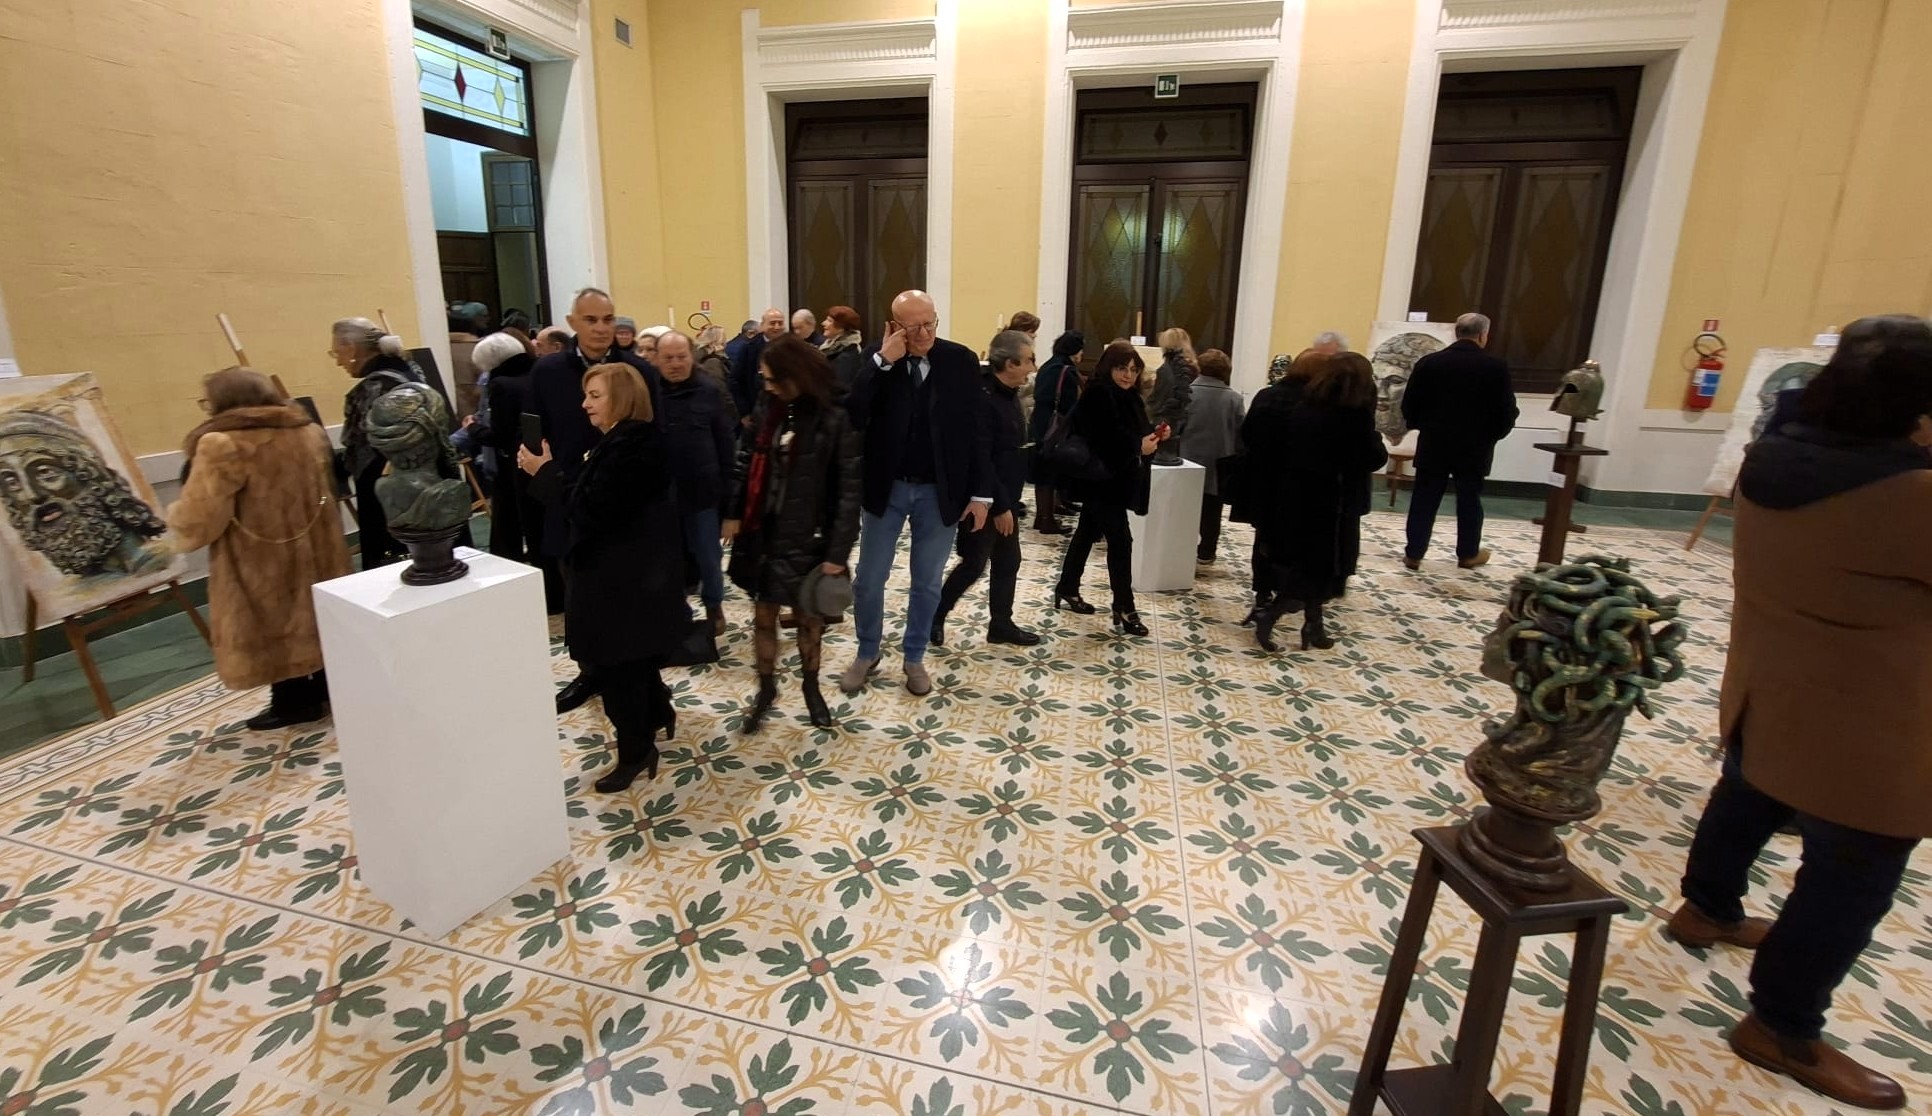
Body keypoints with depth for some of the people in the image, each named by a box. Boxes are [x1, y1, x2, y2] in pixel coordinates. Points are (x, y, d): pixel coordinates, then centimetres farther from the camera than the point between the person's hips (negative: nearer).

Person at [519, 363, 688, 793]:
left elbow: (591, 510, -25)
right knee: (635, 656, 23)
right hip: (631, 568, 11)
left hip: (625, 575, -11)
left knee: (617, 663, 0)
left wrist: (545, 472, -16)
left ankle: (636, 751, 14)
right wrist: (551, 472, 3)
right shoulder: (627, 440, 11)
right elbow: (593, 498, 13)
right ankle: (656, 715, 42)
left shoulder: (629, 447, -23)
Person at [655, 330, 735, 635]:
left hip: (702, 491, -1)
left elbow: (727, 443, -1)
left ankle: (714, 607, 30)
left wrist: (725, 487, -4)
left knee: (707, 556, 10)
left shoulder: (710, 393, -3)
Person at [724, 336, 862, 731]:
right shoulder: (766, 408, 2)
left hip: (809, 539, -4)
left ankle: (810, 687, 36)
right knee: (763, 616, 12)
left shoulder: (834, 419, -15)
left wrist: (838, 550, -17)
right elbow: (748, 462, 11)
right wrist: (734, 513, 5)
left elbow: (850, 489, -15)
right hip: (764, 533, 4)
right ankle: (766, 688, 33)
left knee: (810, 617, 13)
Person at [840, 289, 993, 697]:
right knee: (869, 579, 10)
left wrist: (981, 492, -5)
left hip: (939, 491, 0)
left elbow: (975, 430, -3)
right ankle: (867, 654, 32)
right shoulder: (875, 360, -6)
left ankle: (914, 658, 31)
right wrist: (882, 361, -24)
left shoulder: (961, 361, -5)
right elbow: (851, 417, -19)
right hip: (886, 488, 0)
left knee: (927, 584, 11)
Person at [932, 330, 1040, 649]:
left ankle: (1001, 624, 26)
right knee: (974, 565, 1)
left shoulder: (1008, 394, 9)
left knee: (1008, 563, 14)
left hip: (1005, 499, 9)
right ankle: (934, 616, 19)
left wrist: (1010, 501, 14)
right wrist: (999, 506, -22)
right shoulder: (983, 398, -21)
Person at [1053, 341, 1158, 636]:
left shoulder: (1127, 396, 13)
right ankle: (1124, 610, -5)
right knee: (1120, 540, -10)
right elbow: (1101, 439, -26)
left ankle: (1066, 591, 28)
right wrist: (1138, 447, -25)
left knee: (1087, 532, 16)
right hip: (1100, 479, -9)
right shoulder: (1097, 394, -15)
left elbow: (1135, 431, 15)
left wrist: (1152, 436, -5)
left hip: (1114, 478, 10)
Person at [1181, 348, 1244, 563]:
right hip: (1219, 464, 0)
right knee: (1211, 511, 11)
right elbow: (1241, 434, -3)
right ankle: (1206, 552, 17)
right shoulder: (1234, 398, -6)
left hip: (1189, 460, 0)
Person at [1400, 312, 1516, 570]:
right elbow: (1506, 413, -7)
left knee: (1424, 500, 6)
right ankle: (1468, 554, 25)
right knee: (1469, 501, 13)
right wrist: (1492, 435, 13)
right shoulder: (1496, 367, -8)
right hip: (1474, 448, 0)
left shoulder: (1428, 362, -5)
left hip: (1433, 446, 1)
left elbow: (1408, 407, -2)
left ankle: (1413, 554, 7)